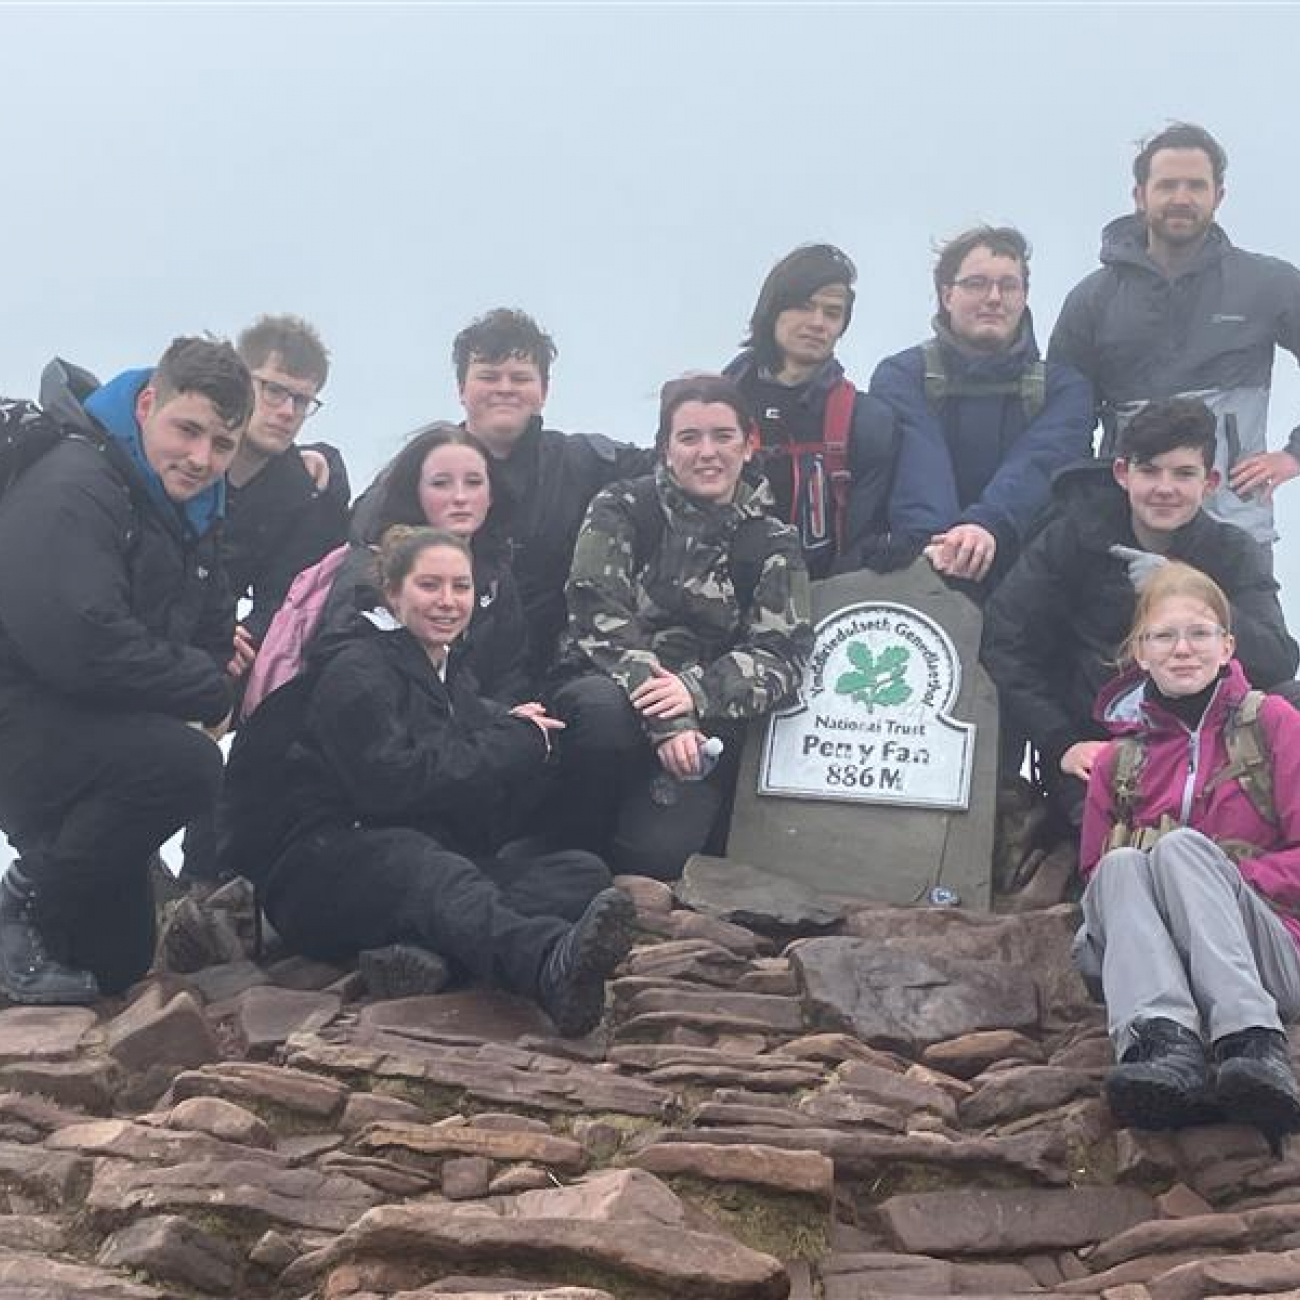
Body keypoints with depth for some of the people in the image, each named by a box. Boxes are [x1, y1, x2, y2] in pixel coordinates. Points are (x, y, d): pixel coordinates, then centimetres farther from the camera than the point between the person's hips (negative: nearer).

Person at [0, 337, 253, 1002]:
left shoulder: (186, 509, 9)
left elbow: (212, 627, 14)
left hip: (87, 733, 10)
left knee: (117, 963, 11)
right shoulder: (73, 490, -22)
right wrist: (208, 691, -21)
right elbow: (84, 645, -33)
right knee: (186, 764, -34)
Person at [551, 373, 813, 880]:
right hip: (609, 689, 0)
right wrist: (663, 720, -25)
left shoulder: (772, 544, 8)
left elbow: (781, 655, -3)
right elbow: (600, 618, -10)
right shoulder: (621, 510, 3)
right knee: (605, 710, -38)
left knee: (657, 852, -27)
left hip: (704, 719, 0)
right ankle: (577, 857, -12)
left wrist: (696, 692, -24)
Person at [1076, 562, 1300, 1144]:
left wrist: (1225, 878, -14)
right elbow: (1095, 873, 16)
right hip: (1152, 955, 3)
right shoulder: (1119, 758, 18)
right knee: (1120, 864, -27)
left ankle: (1252, 1042, -51)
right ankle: (1164, 1042, -53)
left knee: (1181, 846, -29)